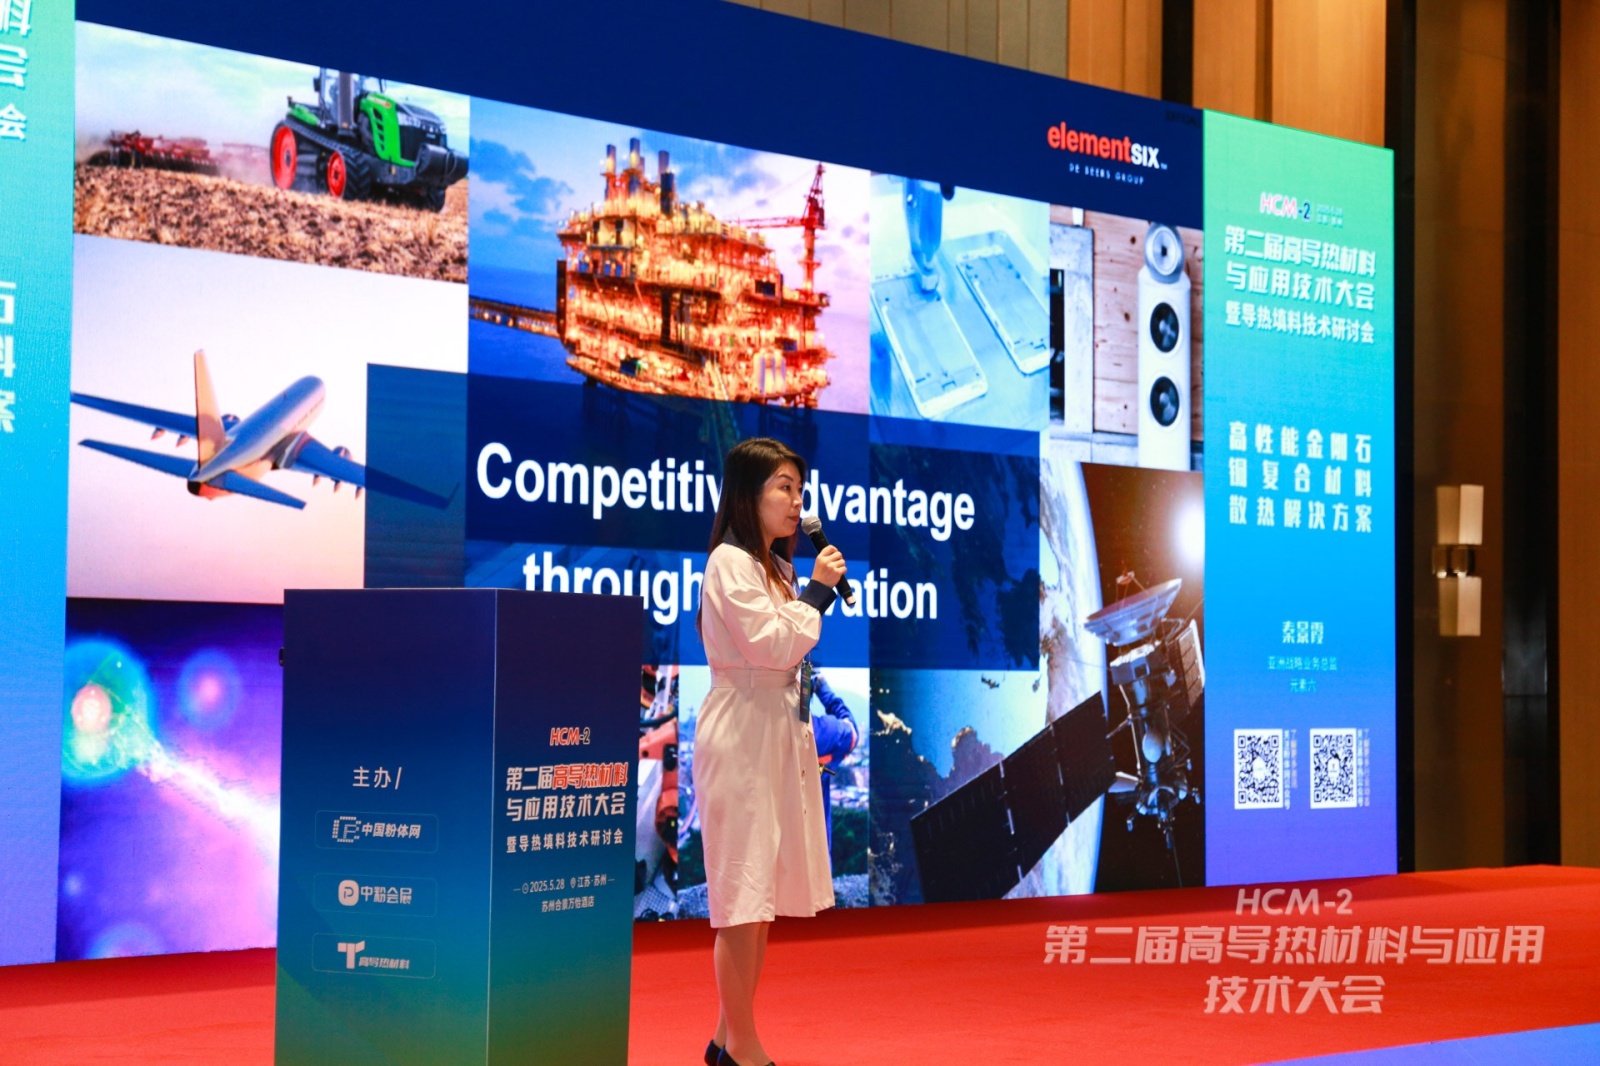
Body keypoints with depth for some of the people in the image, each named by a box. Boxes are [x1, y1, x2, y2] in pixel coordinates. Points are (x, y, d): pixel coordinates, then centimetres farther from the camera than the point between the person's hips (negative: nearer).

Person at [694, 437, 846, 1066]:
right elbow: (770, 643, -19)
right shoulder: (730, 562, -10)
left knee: (763, 895, 10)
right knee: (745, 895, -6)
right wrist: (819, 591, -9)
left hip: (781, 734, 9)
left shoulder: (775, 566, 18)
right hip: (742, 737, -9)